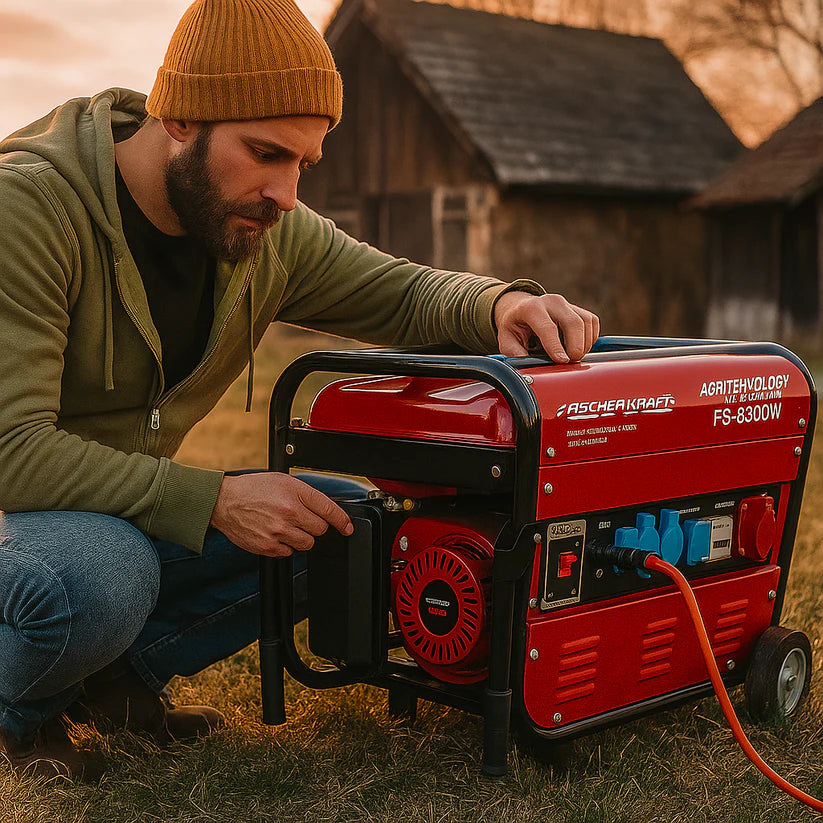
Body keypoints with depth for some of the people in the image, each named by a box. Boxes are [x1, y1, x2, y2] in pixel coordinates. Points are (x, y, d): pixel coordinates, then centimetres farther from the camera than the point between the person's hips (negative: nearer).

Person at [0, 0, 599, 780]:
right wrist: (212, 501, -35)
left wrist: (501, 304, -20)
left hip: (140, 510, 7)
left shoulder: (269, 231, -5)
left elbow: (406, 290, 4)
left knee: (350, 524, -6)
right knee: (102, 573, -39)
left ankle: (122, 673, 4)